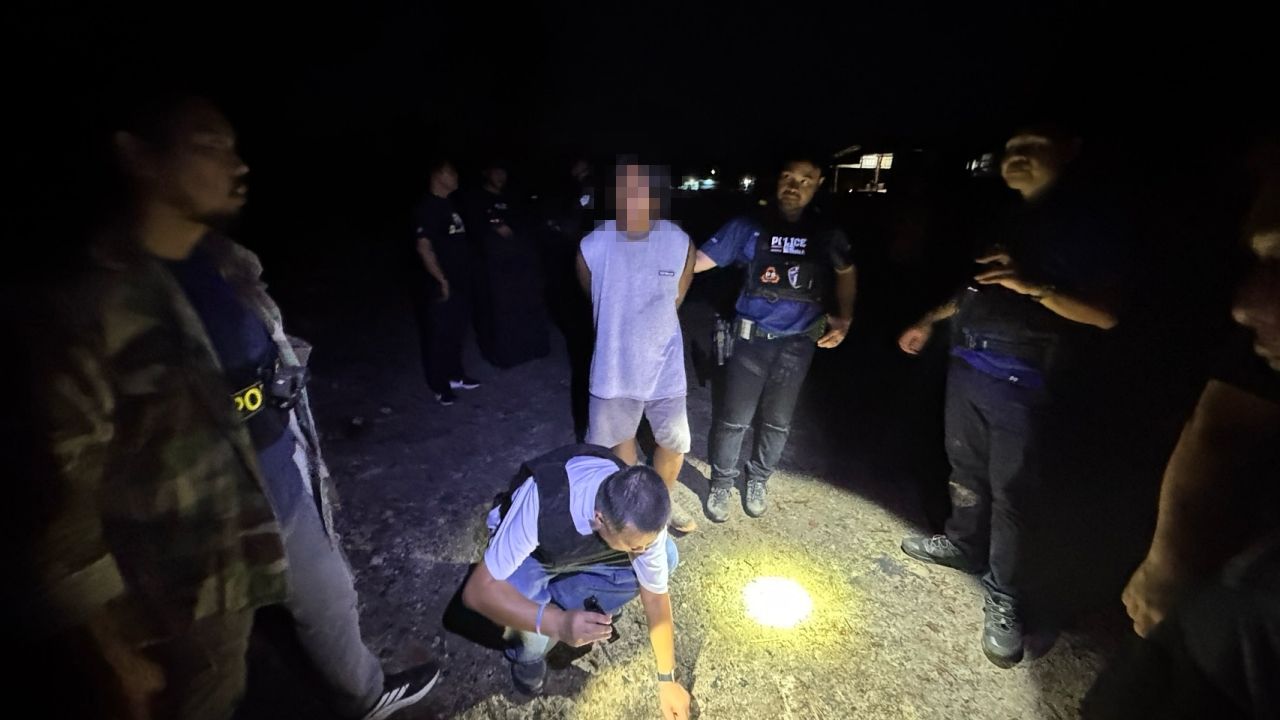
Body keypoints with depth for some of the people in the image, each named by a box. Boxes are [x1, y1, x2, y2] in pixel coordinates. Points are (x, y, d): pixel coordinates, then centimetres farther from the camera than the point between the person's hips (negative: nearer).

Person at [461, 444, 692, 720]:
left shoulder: (644, 517, -31)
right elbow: (478, 589, -37)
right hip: (533, 552, -2)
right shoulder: (542, 502, -44)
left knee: (667, 556, -18)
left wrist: (667, 679, -7)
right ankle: (530, 654, 3)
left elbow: (656, 596, -15)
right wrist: (557, 623, -49)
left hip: (587, 549, 3)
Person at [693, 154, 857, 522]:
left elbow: (847, 272, 18)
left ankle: (757, 480, 39)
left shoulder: (827, 234, 2)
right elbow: (699, 260, -11)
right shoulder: (748, 226, -7)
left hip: (797, 344, 3)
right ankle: (721, 484, 26)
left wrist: (845, 318, 6)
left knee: (777, 421, 16)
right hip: (751, 339, -2)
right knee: (733, 419, 3)